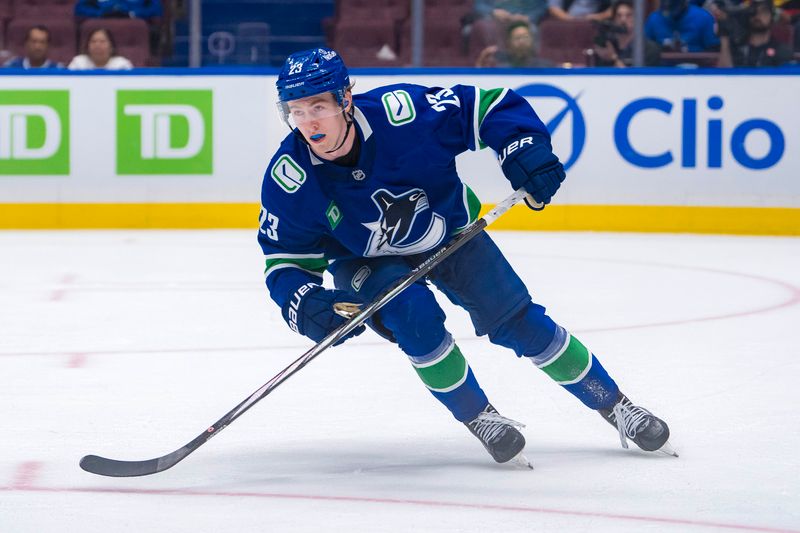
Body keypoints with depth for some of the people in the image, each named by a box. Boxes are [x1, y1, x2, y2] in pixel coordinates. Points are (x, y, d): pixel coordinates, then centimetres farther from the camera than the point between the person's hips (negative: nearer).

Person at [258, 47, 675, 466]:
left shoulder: (401, 113, -33)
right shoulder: (289, 180, -27)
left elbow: (489, 106, -22)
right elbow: (286, 260, -16)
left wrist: (524, 150, -37)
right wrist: (305, 305, -35)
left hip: (449, 232, 0)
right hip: (366, 261, 0)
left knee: (516, 321, -3)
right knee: (415, 313, -28)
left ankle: (614, 404, 16)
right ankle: (479, 418, -7)